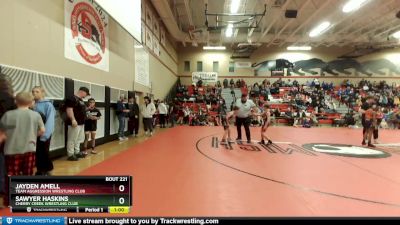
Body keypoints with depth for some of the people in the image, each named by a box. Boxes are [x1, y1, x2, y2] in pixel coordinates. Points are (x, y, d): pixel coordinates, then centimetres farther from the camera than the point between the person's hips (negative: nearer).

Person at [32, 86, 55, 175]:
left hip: (44, 134, -5)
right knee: (37, 153, 14)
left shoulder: (48, 105, -9)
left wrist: (45, 135, -20)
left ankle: (47, 172, 17)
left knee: (44, 153, 1)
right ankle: (40, 170, 30)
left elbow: (50, 121, -14)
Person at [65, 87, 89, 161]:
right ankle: (70, 155, 3)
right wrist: (73, 119, -27)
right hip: (75, 123, -10)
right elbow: (69, 109, -22)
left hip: (81, 123, 10)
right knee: (72, 140, -3)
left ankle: (77, 152, 28)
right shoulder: (72, 98, -13)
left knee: (78, 139, 18)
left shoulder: (80, 100, 18)